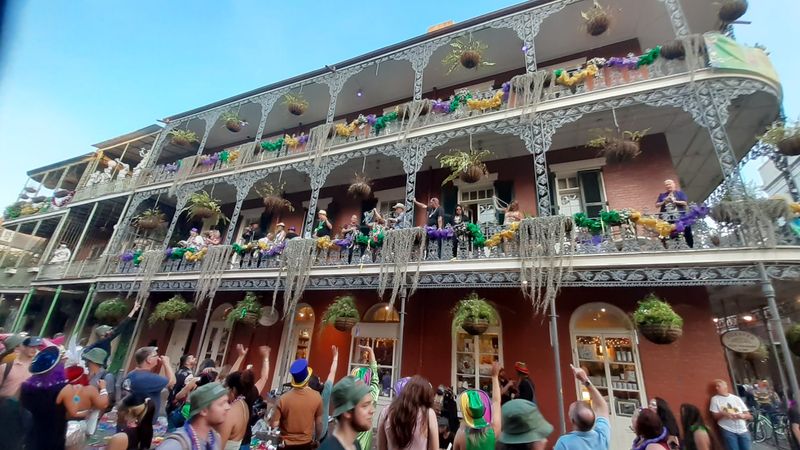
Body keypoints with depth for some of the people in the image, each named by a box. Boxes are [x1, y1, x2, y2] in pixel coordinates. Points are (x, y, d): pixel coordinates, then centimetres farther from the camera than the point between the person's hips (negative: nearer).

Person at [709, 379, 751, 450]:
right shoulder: (715, 399, 3)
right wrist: (723, 413, -21)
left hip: (743, 431, 3)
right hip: (728, 431, -3)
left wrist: (742, 415, -13)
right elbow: (715, 416, -1)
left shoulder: (736, 398, 10)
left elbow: (749, 416, 9)